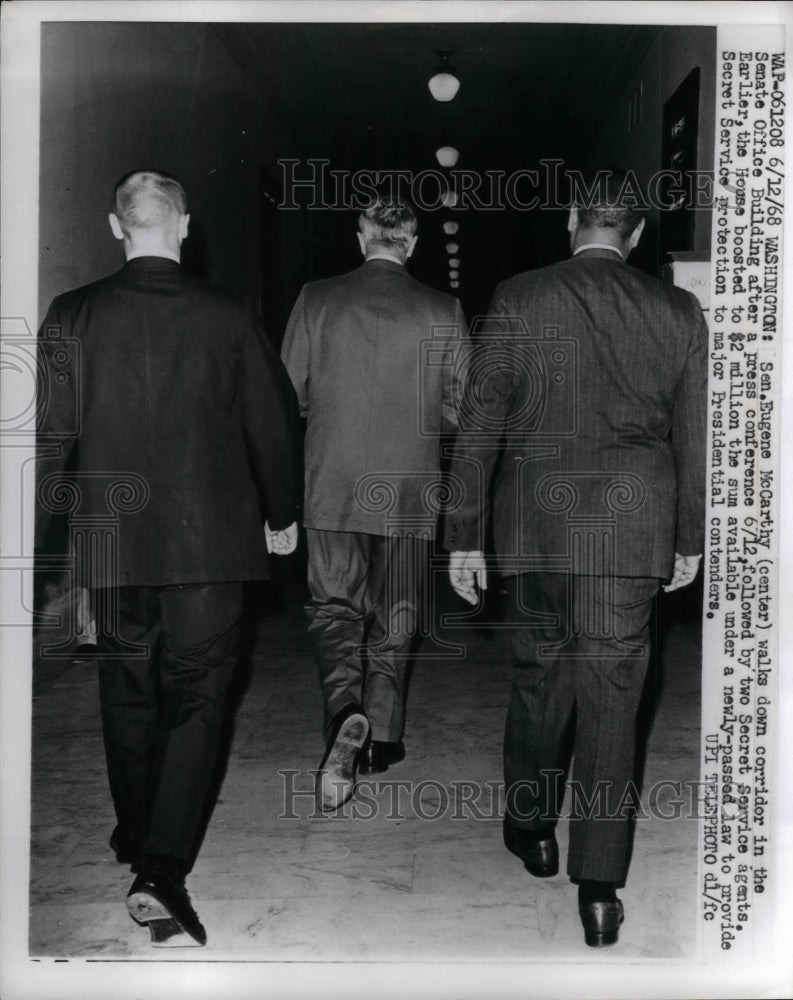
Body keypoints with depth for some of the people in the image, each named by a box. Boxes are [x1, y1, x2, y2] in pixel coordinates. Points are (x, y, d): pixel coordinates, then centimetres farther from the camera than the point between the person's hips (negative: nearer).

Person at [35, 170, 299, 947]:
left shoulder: (72, 318, -4)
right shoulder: (227, 318, -5)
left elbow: (52, 435, -3)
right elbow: (271, 425, 1)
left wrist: (46, 520, 11)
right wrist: (280, 514, 15)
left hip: (113, 537, 2)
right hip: (211, 539, -1)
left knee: (128, 692, 18)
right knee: (197, 698, 5)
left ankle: (137, 840, 36)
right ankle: (163, 872, -4)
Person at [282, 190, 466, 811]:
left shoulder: (317, 300, -3)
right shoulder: (442, 312, -4)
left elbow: (288, 393, 0)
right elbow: (459, 410, -2)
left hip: (332, 486, 0)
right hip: (409, 489, 1)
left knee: (335, 608, 9)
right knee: (394, 617, 14)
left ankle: (345, 712, -15)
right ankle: (382, 739, 23)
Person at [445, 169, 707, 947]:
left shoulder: (518, 300, -3)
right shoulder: (678, 312, 2)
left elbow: (479, 424, -5)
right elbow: (693, 437, 5)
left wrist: (463, 535, 1)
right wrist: (688, 539, 15)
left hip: (536, 524, 0)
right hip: (633, 530, 1)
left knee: (539, 673, 16)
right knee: (611, 693, 4)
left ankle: (531, 829, 34)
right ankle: (599, 886, 9)